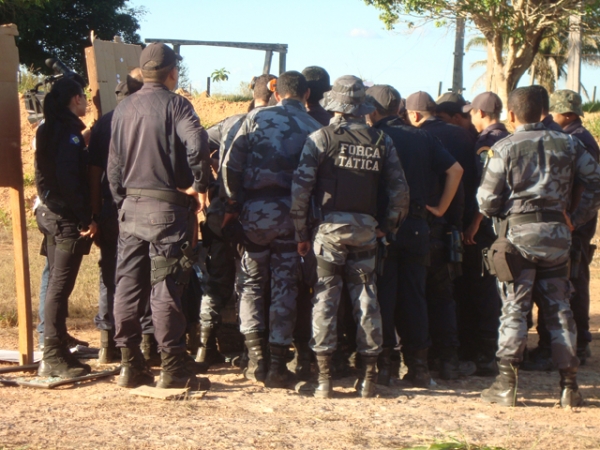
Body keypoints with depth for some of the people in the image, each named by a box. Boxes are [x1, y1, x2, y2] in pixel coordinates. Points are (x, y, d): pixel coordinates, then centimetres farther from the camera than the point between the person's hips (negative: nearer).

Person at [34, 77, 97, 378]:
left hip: (51, 214, 10)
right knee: (61, 285, -8)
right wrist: (86, 218, -20)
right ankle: (54, 357, -8)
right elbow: (70, 180, -21)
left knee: (56, 284, 12)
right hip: (68, 218, -10)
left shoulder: (48, 130, 15)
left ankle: (54, 353, 16)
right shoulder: (69, 133, -13)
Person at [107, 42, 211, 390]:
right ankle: (173, 367, 0)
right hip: (167, 207, -6)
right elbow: (197, 144, -26)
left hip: (131, 206, 6)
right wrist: (199, 185, -14)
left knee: (128, 286, 8)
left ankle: (131, 365, 12)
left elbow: (114, 165, 12)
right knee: (166, 287, -4)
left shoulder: (123, 109, 10)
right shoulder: (174, 104, -8)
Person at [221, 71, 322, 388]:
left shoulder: (256, 119, 2)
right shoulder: (314, 129, 2)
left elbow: (231, 165, -3)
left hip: (255, 209, 0)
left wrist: (233, 205, 5)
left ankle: (256, 357, 5)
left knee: (251, 281, 14)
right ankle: (278, 364, 8)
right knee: (285, 286, 8)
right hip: (292, 212, 0)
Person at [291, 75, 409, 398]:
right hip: (366, 230, 2)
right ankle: (368, 377, 11)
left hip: (330, 226, -2)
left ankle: (324, 378, 0)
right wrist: (387, 226, 15)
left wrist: (301, 231, -1)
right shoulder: (381, 141, 4)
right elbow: (399, 190, 4)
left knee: (325, 299, 2)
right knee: (366, 299, 9)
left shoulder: (321, 138, -4)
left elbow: (300, 187, -9)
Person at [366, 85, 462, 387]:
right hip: (417, 224, 4)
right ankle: (418, 366, 10)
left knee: (382, 295, 2)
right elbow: (455, 170, 3)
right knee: (414, 296, 9)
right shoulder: (422, 138, 8)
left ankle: (381, 364, 1)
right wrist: (441, 207, 6)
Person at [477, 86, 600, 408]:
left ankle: (506, 384, 0)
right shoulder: (567, 144, 7)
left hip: (518, 233, -3)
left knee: (514, 309, 1)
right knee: (559, 309, 9)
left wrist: (500, 214, 15)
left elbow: (487, 201, -6)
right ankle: (569, 385, 10)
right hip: (557, 234, 3)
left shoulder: (504, 148, -4)